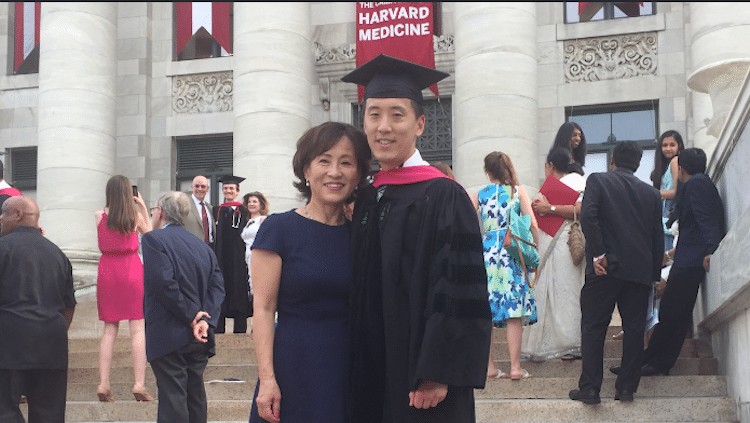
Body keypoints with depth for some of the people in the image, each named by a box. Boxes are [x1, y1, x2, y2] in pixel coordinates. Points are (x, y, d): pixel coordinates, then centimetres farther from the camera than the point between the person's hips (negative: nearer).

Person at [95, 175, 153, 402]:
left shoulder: (99, 215, 0)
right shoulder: (135, 215, -3)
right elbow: (149, 231, 16)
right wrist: (143, 206, 19)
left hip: (107, 271, 2)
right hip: (132, 270, -2)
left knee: (110, 329, 7)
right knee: (138, 328, -1)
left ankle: (103, 384, 1)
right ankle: (139, 384, -7)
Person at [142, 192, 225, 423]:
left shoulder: (154, 239, -8)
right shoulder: (203, 246, 14)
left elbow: (162, 282, -21)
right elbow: (217, 285, 2)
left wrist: (191, 315, -14)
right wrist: (206, 320, -10)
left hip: (169, 336, -7)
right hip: (199, 341, 7)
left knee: (172, 399, -6)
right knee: (195, 397, 16)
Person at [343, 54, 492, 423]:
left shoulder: (442, 197, -10)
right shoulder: (366, 201, 9)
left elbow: (460, 292, -15)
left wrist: (436, 376, -20)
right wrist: (355, 371, 9)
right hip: (369, 378, 6)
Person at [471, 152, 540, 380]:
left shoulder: (479, 195, 7)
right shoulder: (518, 191, 3)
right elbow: (533, 225, -4)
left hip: (484, 254, 2)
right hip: (511, 256, -2)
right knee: (514, 313, 0)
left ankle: (488, 367, 8)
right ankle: (515, 367, -2)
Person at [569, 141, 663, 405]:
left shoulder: (597, 181, 2)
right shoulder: (651, 193, 12)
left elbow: (588, 216, -15)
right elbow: (658, 237, 13)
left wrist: (597, 254, -11)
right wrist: (655, 275, 18)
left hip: (606, 268, -3)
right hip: (640, 271, 3)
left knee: (593, 328, 1)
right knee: (634, 329, 8)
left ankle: (590, 389, -2)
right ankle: (627, 388, 8)